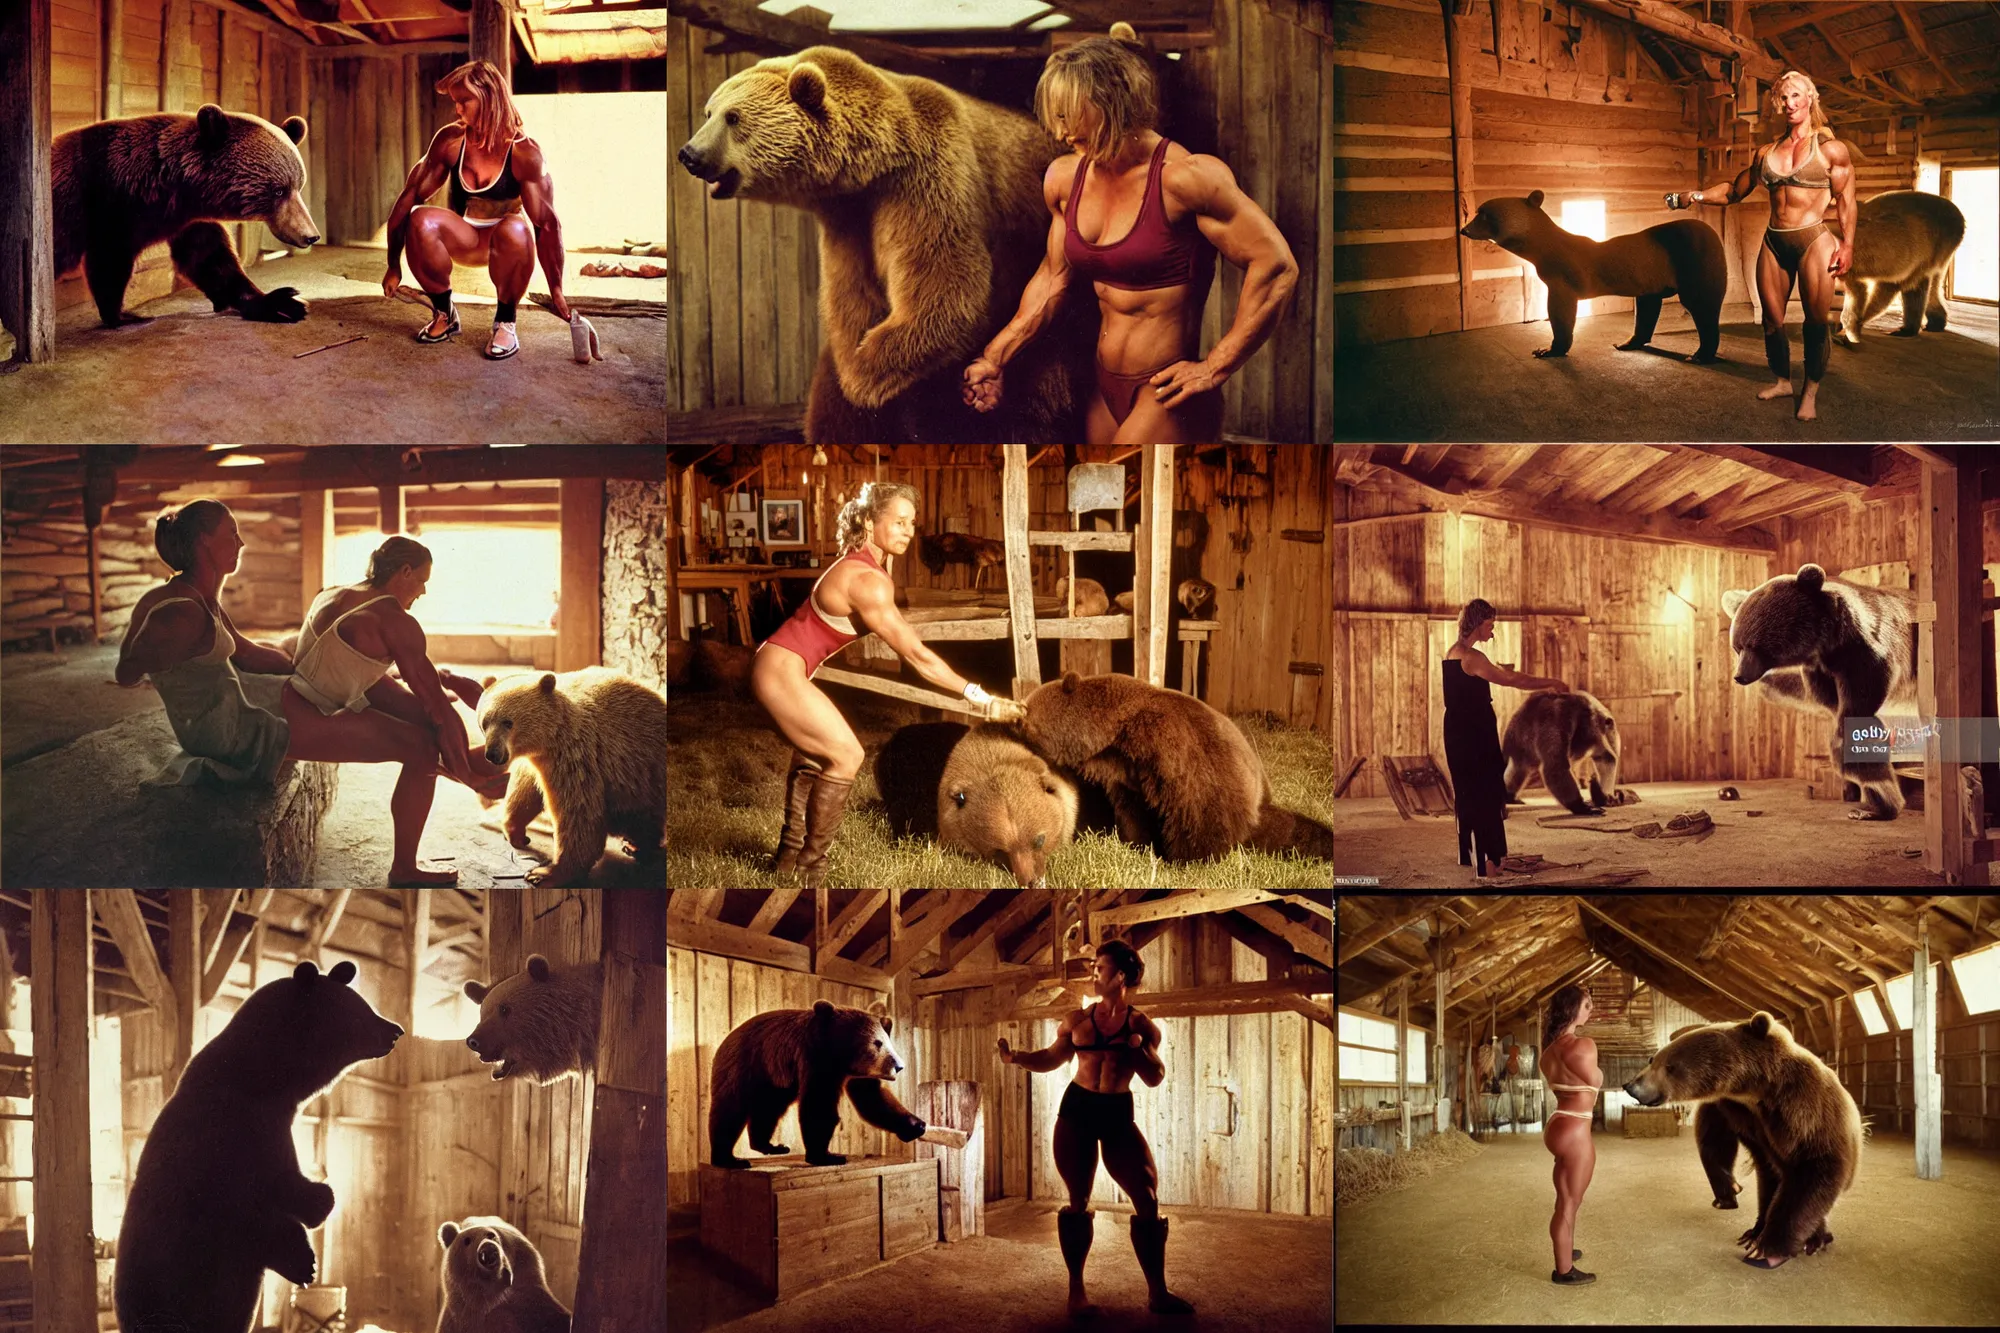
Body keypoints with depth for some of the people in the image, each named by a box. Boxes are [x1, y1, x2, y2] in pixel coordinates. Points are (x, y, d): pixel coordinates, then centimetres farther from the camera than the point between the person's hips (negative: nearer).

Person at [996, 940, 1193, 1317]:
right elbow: (1051, 1060, 11)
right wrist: (1016, 1057, -5)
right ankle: (1076, 1292, 11)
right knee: (1078, 1201, 3)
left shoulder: (1141, 1025, 0)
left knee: (1148, 1198, -7)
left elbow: (1155, 1078, -2)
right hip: (1077, 1110, 1)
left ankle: (1157, 1293, 2)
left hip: (1118, 1114, -1)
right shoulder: (1078, 1020, 4)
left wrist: (1138, 1049, -19)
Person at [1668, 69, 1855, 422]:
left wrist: (1847, 244, -8)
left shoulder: (1830, 149, 2)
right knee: (1772, 319, 7)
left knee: (1816, 321, -2)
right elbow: (1734, 191, 18)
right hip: (1774, 242, 4)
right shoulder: (1766, 152, 13)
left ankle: (1810, 392, 10)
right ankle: (1783, 382, 25)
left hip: (1813, 240, -4)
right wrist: (1694, 197, 4)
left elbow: (1846, 200, 0)